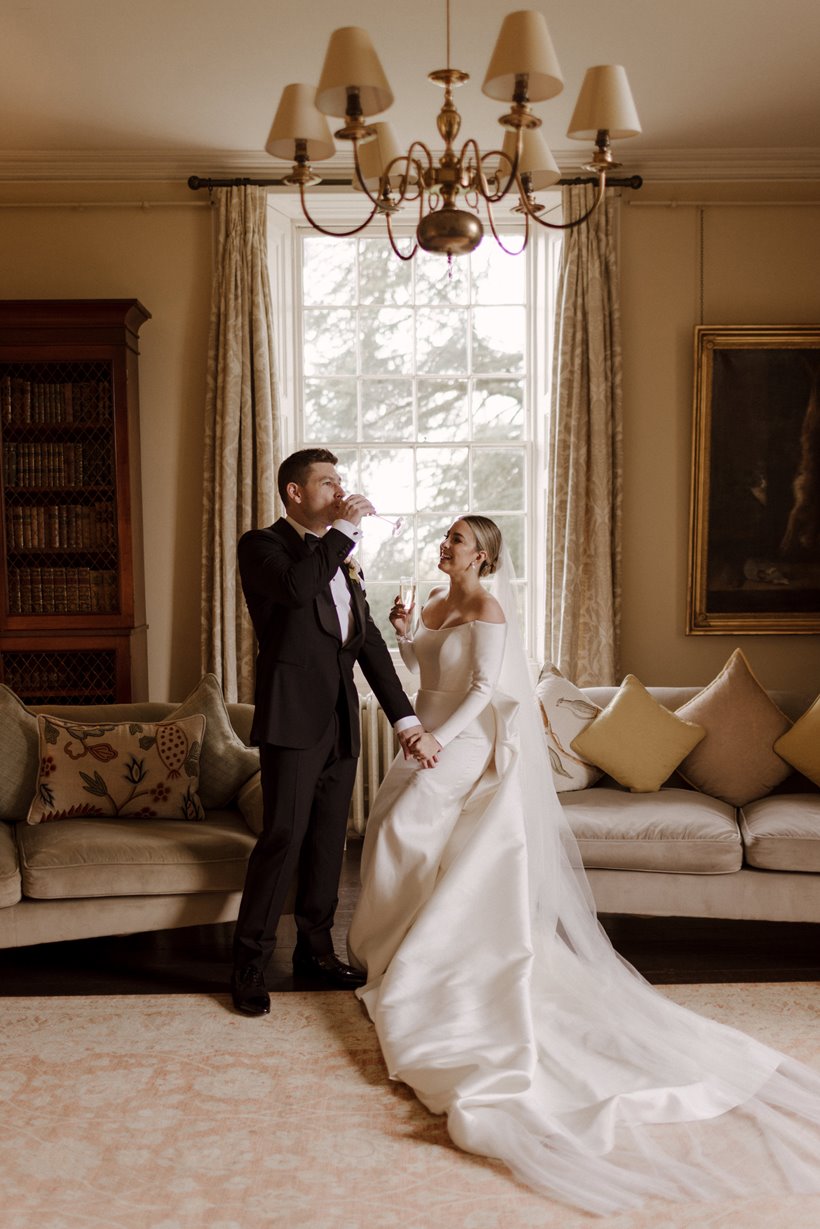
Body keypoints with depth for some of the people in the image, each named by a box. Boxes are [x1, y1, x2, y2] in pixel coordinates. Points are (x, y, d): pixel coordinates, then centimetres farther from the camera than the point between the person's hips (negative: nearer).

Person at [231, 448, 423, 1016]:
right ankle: (250, 964, 4)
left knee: (328, 838, 13)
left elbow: (371, 642, 16)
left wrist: (406, 715, 11)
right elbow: (296, 587, -27)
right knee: (283, 838, -7)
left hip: (341, 719, 7)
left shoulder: (341, 559, 17)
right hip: (293, 717, -7)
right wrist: (344, 529, -17)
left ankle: (315, 949, 26)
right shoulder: (261, 545, -3)